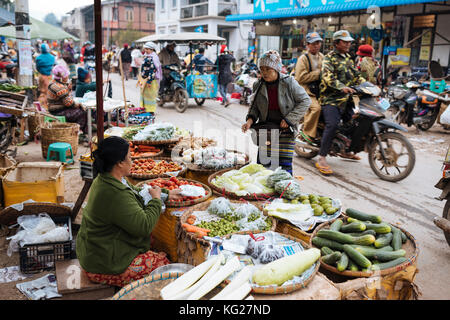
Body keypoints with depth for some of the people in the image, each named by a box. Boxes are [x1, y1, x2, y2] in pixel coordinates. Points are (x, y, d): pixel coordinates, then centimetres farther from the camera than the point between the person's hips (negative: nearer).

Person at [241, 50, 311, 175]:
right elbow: (255, 107, 11)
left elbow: (305, 101, -4)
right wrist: (250, 120, -10)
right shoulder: (259, 86, 1)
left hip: (285, 131, -3)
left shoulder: (288, 82, -9)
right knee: (262, 165, 4)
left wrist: (289, 119, -11)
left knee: (285, 166, -2)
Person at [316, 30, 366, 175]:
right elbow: (327, 77, -20)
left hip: (345, 99, 9)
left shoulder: (348, 58, 22)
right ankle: (322, 159, -24)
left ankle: (345, 151, 34)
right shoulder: (330, 57, -5)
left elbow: (356, 75, 26)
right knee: (332, 125, -25)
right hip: (331, 99, -9)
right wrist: (342, 87, -35)